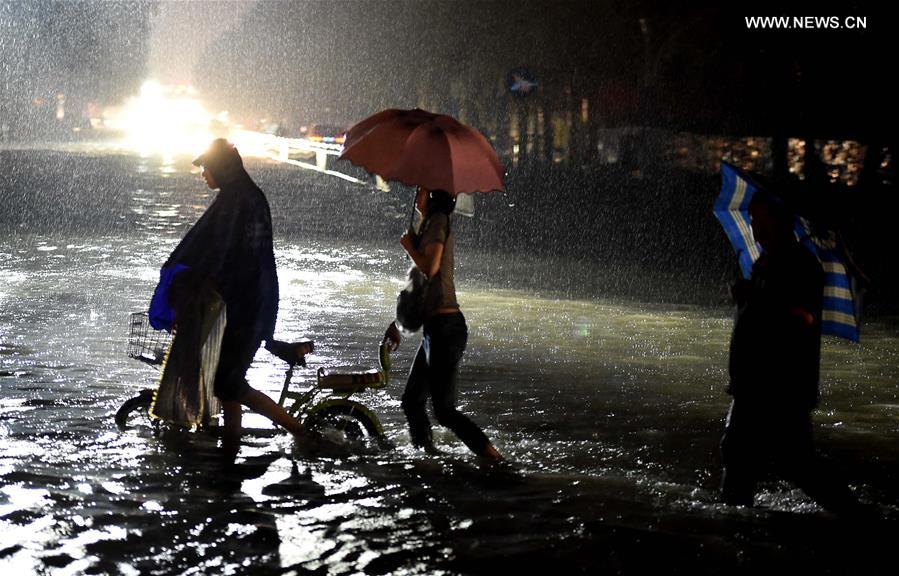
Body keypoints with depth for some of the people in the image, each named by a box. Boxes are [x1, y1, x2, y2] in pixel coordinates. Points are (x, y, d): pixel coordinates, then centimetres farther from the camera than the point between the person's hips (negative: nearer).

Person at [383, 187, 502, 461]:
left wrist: (409, 245, -5)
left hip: (445, 326, -10)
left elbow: (430, 269, -22)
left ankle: (494, 458, -11)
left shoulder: (438, 221, -10)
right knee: (412, 401, 16)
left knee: (444, 410, -10)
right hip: (435, 328, 10)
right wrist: (398, 322, 26)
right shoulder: (430, 225, 19)